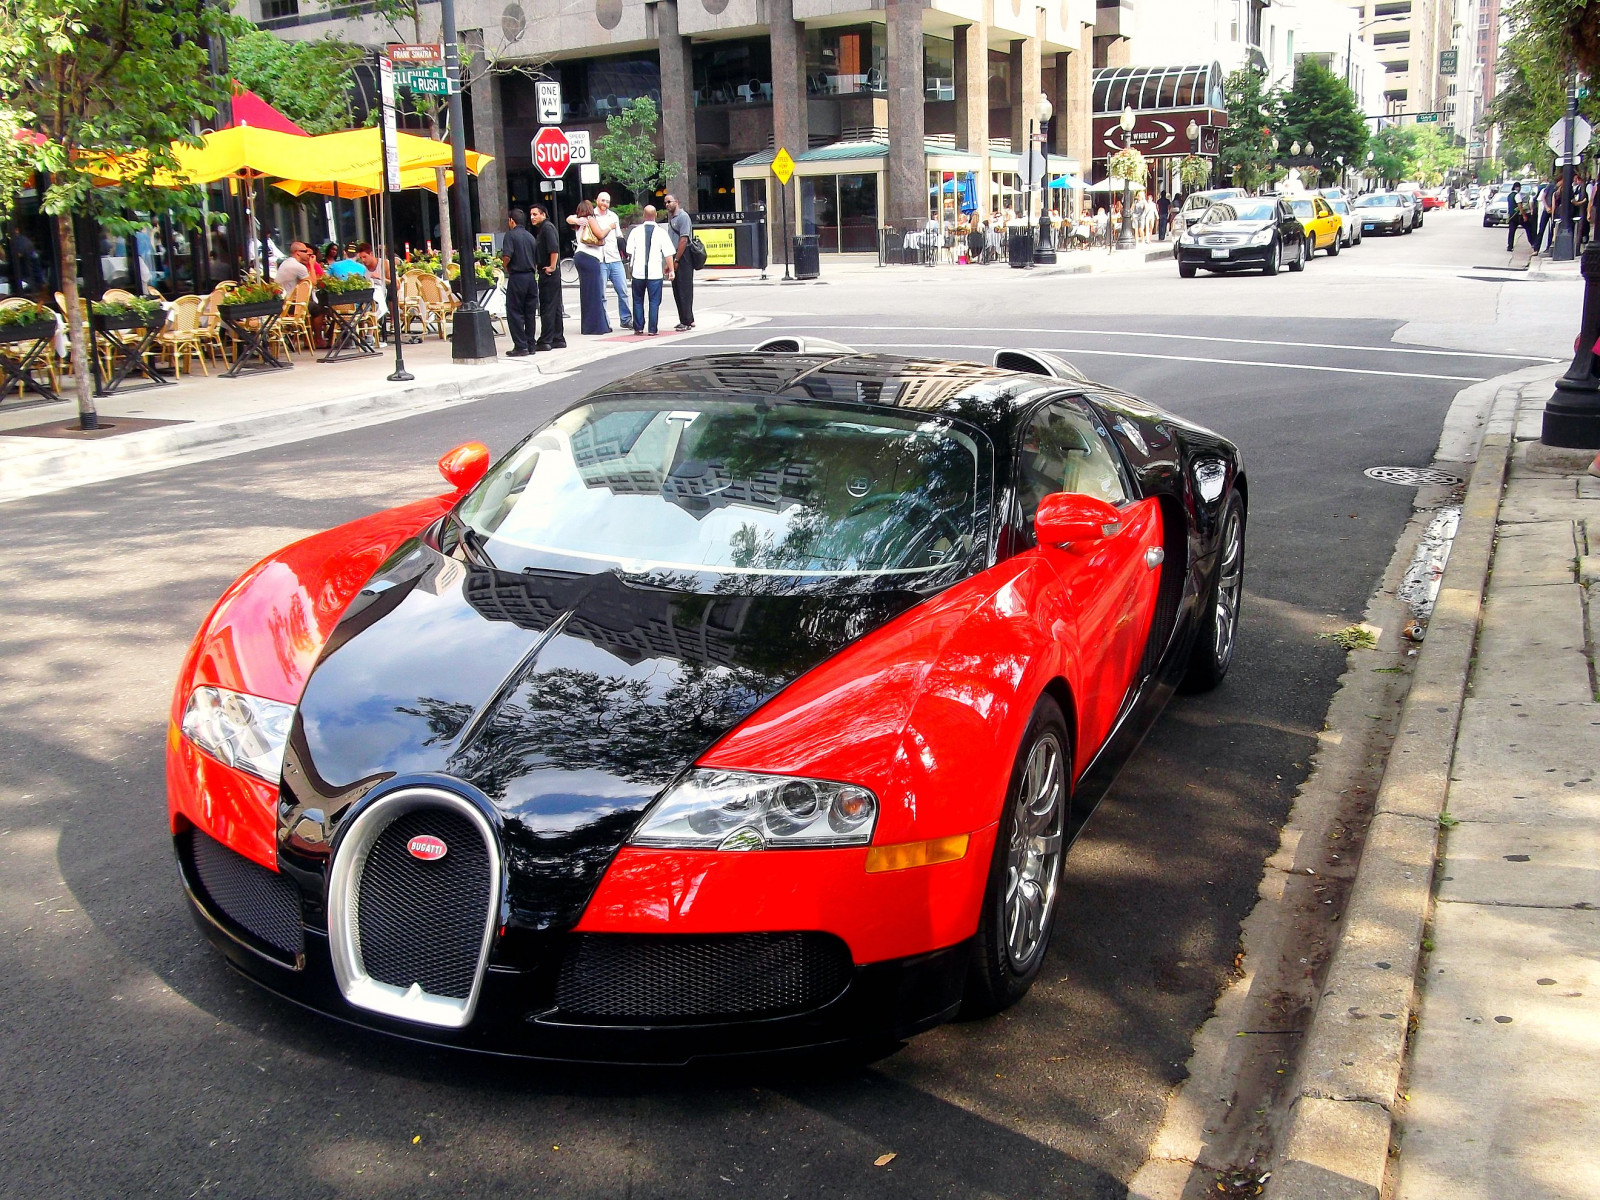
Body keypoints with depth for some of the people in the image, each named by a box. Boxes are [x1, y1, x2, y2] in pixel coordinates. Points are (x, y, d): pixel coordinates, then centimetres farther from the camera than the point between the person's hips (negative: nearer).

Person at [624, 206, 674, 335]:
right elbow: (668, 254, -4)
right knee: (654, 302, 3)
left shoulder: (635, 231, 2)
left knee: (638, 300, 12)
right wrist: (671, 270, 3)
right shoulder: (661, 232, -2)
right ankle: (652, 329, -1)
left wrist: (630, 266, 17)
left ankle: (638, 328, 11)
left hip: (638, 271, 1)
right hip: (655, 272, -1)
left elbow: (629, 252, 5)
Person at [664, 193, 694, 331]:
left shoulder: (682, 216, -10)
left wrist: (676, 260, -19)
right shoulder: (671, 217, 18)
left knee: (684, 290, -7)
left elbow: (683, 239, -17)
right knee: (677, 291, 11)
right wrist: (670, 262, 16)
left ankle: (687, 321, -4)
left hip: (683, 257, -9)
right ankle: (686, 320, 17)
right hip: (675, 257, 9)